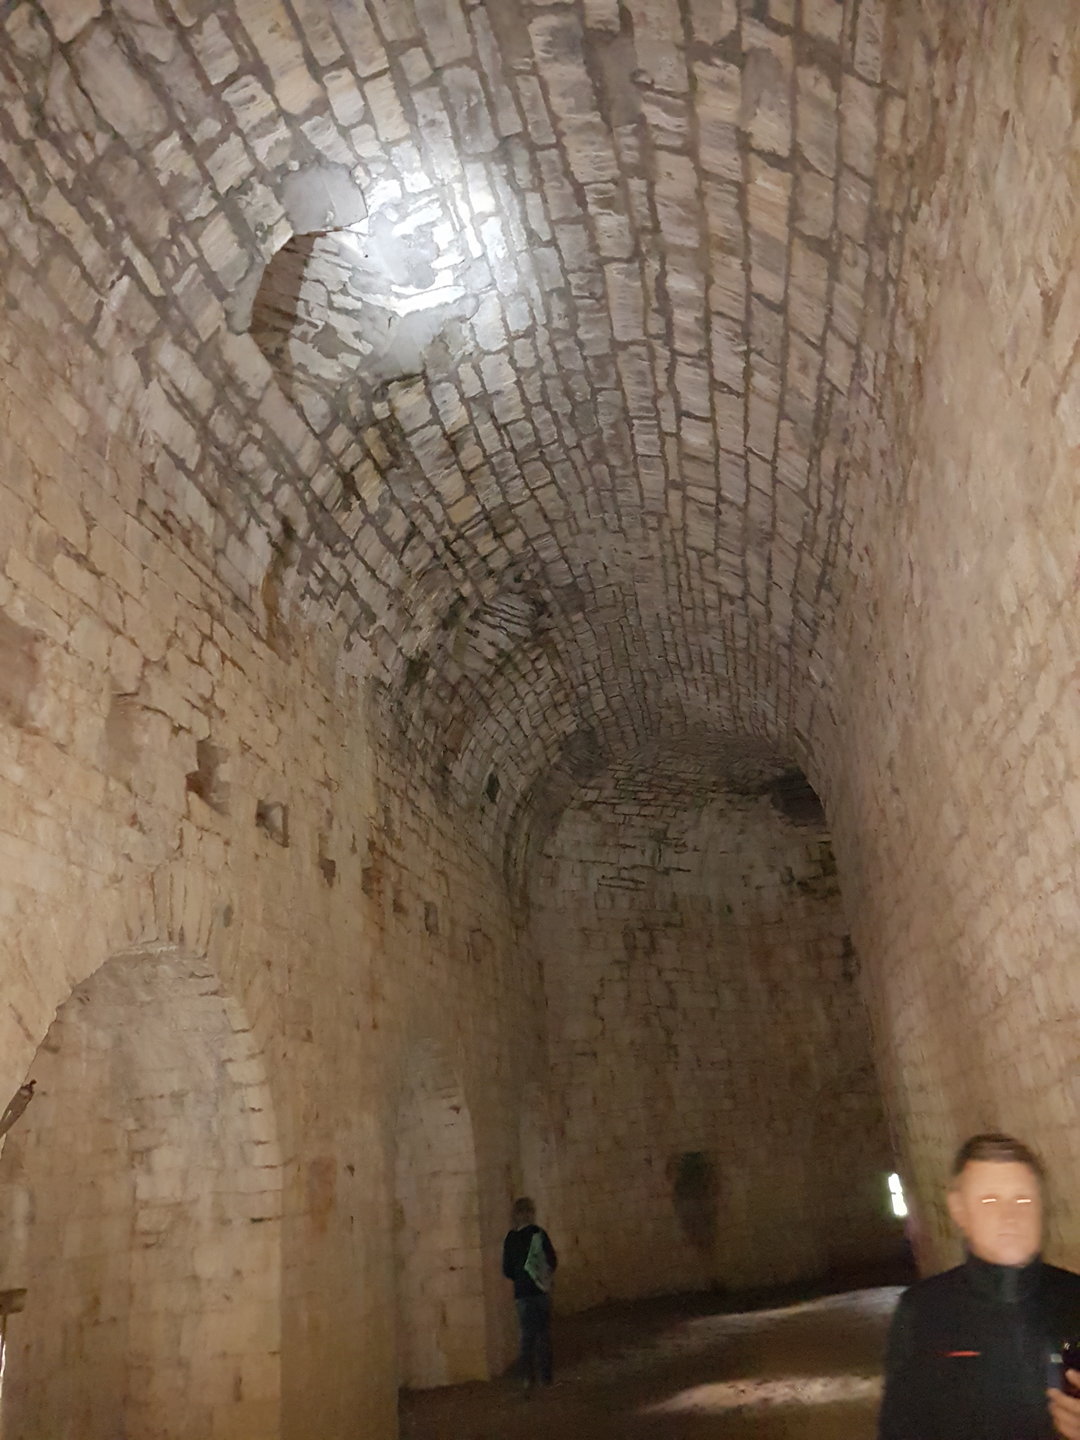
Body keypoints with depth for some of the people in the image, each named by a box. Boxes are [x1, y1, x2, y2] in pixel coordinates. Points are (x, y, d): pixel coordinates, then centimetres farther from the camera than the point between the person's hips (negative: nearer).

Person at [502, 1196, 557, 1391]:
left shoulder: (511, 1238, -5)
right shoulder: (539, 1234, -7)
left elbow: (507, 1270, -1)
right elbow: (553, 1261, -2)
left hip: (523, 1294, 0)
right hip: (542, 1291, 0)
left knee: (527, 1335, 10)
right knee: (544, 1334, 11)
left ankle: (528, 1378, 7)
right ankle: (545, 1376, 14)